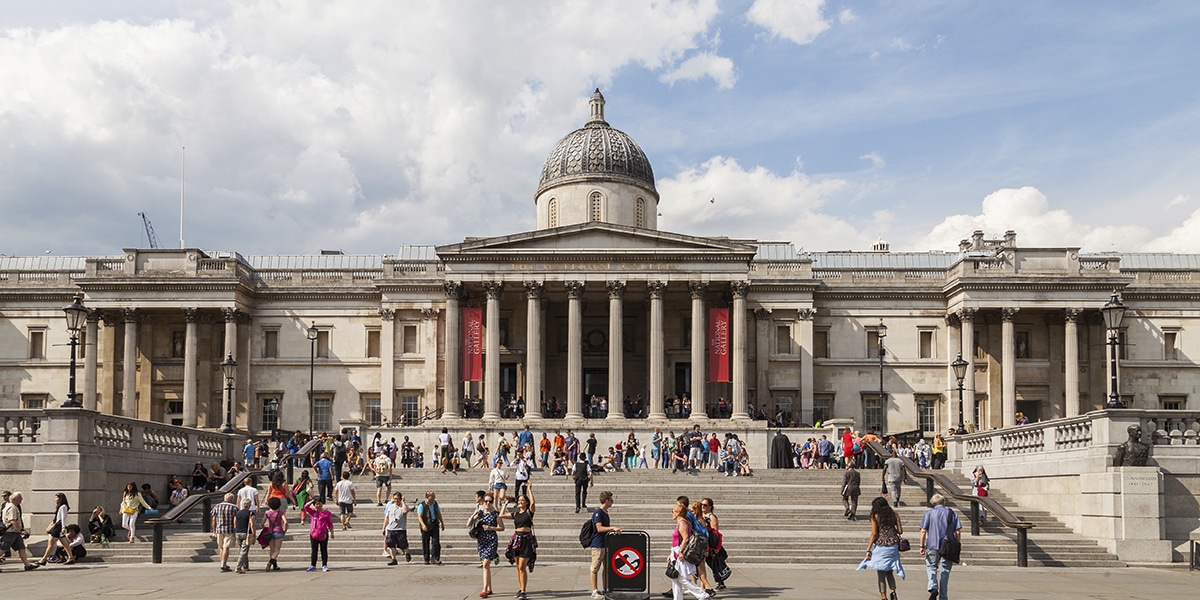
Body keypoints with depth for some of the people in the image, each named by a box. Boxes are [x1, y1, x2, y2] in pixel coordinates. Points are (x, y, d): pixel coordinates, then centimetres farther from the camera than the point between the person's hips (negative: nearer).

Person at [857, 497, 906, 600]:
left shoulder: (875, 516, -3)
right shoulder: (894, 514, 6)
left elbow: (874, 534, -8)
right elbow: (900, 531, 4)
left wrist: (868, 549, -5)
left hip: (880, 546, -3)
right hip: (893, 545, 3)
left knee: (881, 573, 6)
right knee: (889, 572, 17)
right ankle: (893, 591, -4)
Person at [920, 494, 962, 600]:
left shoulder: (929, 513, 2)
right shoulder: (952, 514, 7)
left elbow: (923, 531, -3)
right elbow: (958, 532, 2)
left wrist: (922, 546, 1)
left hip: (933, 545, -2)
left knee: (931, 567, 12)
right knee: (945, 571, 8)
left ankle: (933, 587, -14)